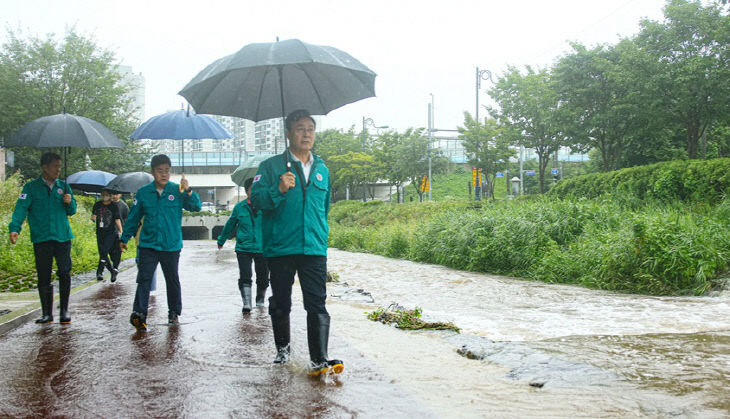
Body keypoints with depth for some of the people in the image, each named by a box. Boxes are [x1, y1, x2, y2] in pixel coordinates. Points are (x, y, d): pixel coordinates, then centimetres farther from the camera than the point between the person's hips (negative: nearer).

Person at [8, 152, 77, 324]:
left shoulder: (63, 186, 11)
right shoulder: (31, 187, 3)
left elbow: (72, 211, 15)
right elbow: (21, 208, -7)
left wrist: (69, 203, -8)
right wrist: (14, 228, -22)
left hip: (62, 237, 1)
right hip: (41, 239, -1)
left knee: (64, 273, -5)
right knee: (43, 277, 4)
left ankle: (64, 311, 7)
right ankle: (47, 313, 14)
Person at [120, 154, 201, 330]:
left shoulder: (177, 191, 0)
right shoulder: (143, 192, 4)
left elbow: (196, 206, -10)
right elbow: (133, 217, 12)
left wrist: (188, 191, -26)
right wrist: (124, 238, 16)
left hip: (172, 245, 0)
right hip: (148, 245, 0)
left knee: (172, 280, 12)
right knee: (144, 279, -10)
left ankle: (174, 313, 26)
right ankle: (139, 314, -15)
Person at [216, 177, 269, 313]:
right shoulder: (239, 207, 5)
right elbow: (230, 225, 19)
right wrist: (221, 240, 31)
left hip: (262, 248, 0)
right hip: (243, 248, 0)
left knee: (263, 278, 10)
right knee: (245, 277, -12)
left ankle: (260, 301, 32)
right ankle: (246, 303, -15)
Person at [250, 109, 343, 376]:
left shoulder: (322, 169, 16)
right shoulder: (271, 166, 3)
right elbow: (257, 199, -8)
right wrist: (279, 190, -23)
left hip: (314, 248, 2)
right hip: (280, 248, -2)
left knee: (317, 305, -7)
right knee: (280, 303, 11)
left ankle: (319, 360, -10)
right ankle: (282, 348, 31)